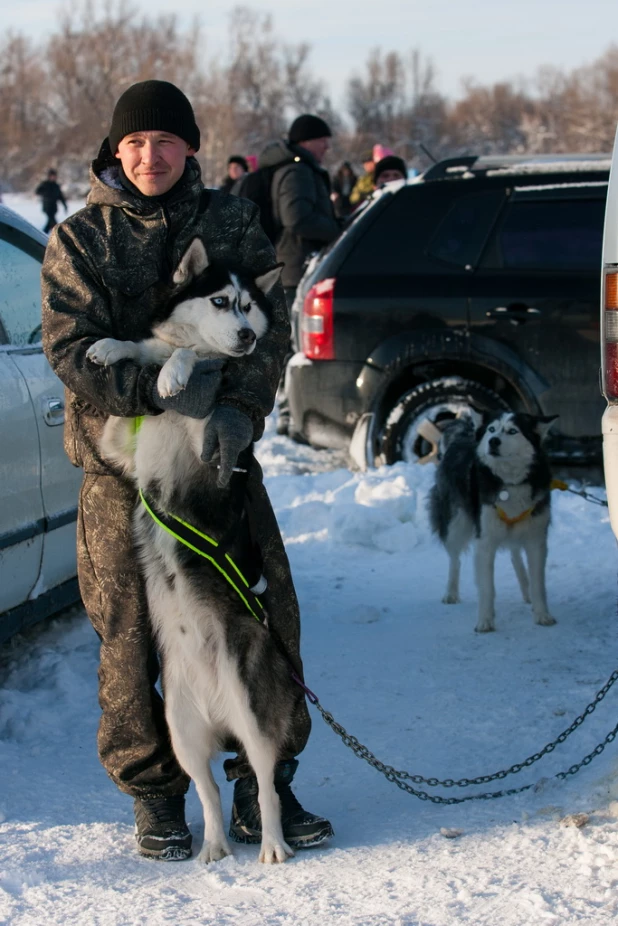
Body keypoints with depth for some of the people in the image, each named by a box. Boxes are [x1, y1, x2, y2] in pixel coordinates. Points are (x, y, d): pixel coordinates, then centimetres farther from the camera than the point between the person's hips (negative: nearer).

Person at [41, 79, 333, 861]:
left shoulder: (232, 222, 7)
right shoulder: (79, 240, 2)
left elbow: (270, 323, 0)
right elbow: (69, 346, -6)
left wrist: (242, 405, -17)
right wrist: (155, 390, -21)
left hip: (221, 450, 2)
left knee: (268, 613, 1)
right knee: (131, 630, 2)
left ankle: (264, 787, 16)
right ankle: (153, 796, 17)